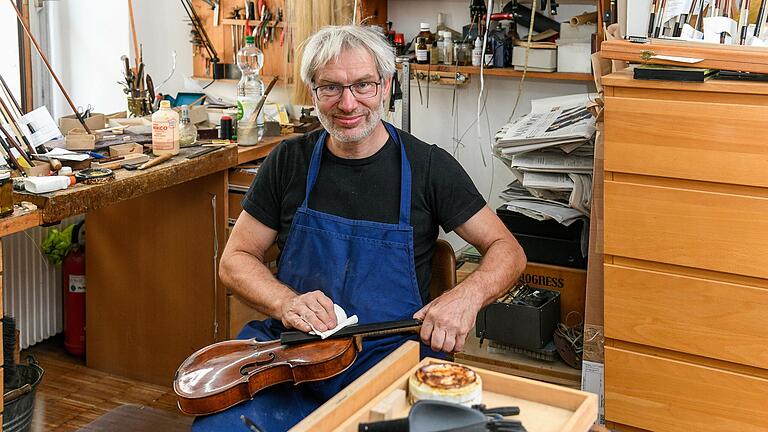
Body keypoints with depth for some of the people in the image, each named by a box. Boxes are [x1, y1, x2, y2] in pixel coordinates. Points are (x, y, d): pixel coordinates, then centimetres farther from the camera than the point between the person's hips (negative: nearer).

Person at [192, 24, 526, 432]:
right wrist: (286, 302, -14)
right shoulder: (289, 160, 3)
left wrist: (467, 295, -21)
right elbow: (236, 259, 7)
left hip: (389, 357, -2)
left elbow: (507, 250, 1)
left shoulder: (428, 166, -3)